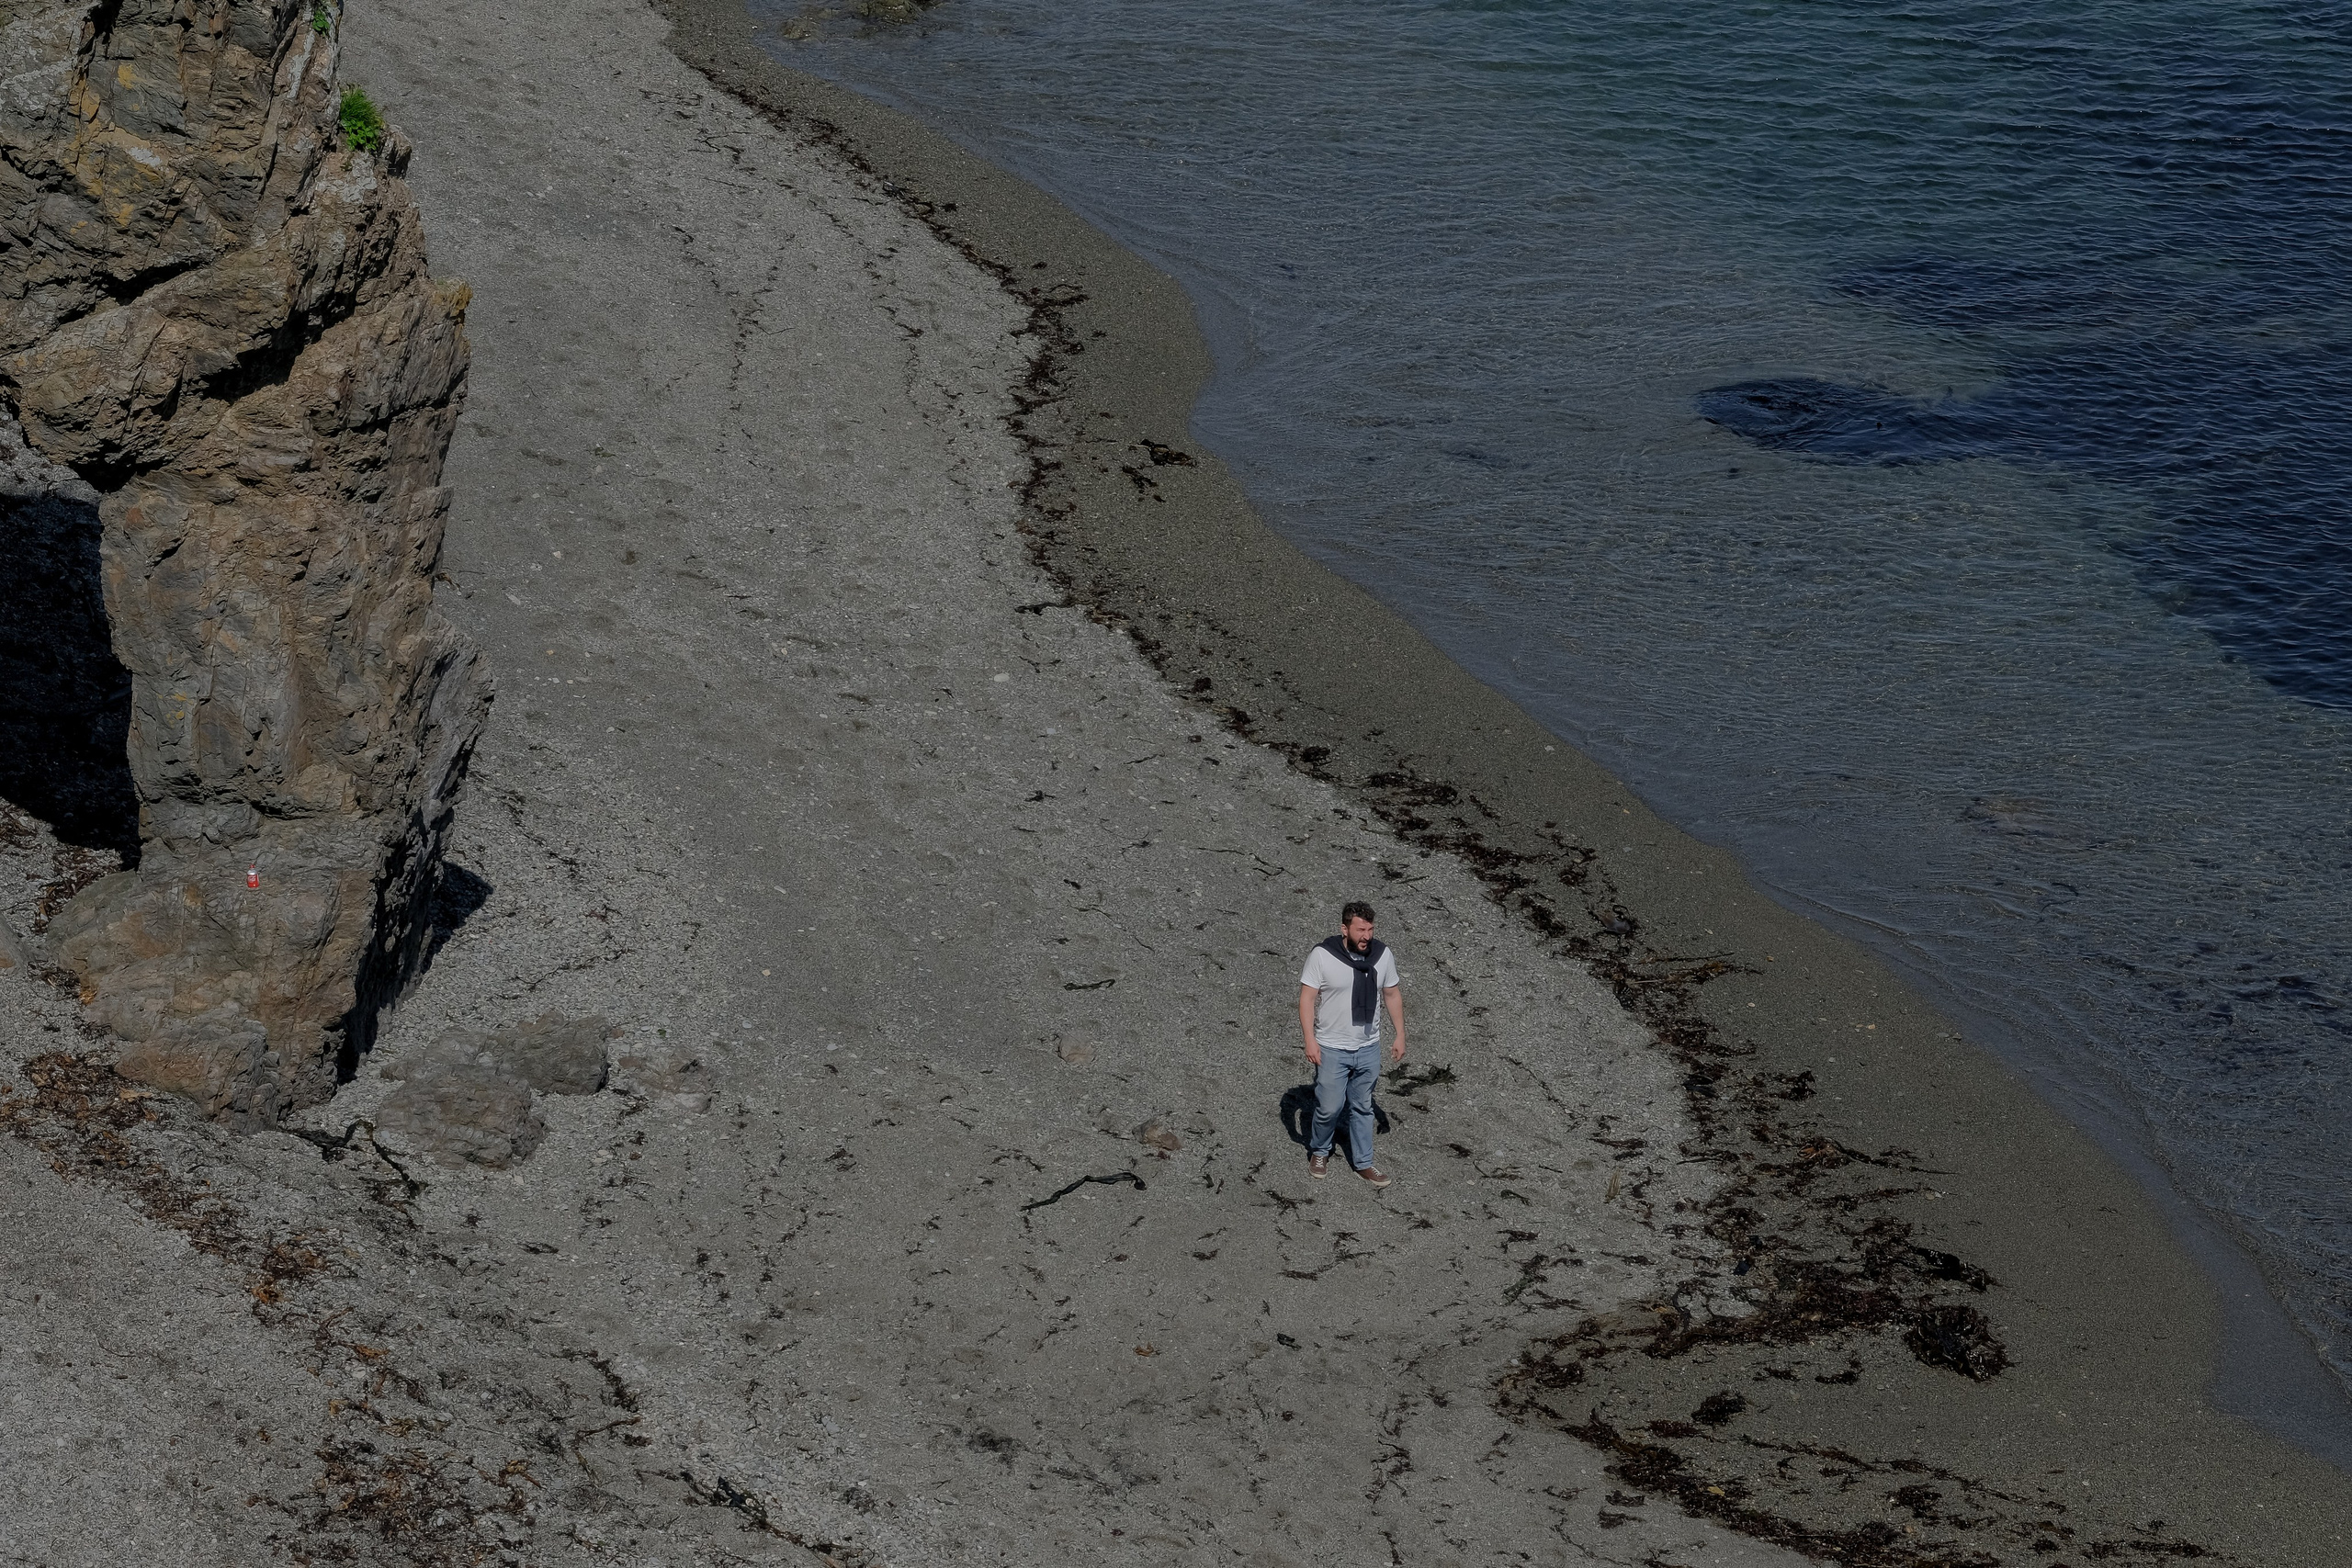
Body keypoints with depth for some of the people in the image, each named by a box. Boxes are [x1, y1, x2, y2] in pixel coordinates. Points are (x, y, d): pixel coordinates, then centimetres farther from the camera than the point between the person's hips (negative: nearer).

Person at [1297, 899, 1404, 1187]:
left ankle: (1363, 1163, 27)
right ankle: (1319, 1151, 29)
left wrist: (1400, 1035, 9)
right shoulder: (1322, 955, -17)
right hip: (1332, 1049, -3)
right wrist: (1310, 1040, -18)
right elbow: (1307, 998, -13)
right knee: (1329, 1108, 3)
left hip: (1368, 1048, 3)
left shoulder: (1383, 955, -5)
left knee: (1362, 1108, 14)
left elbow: (1392, 994, 8)